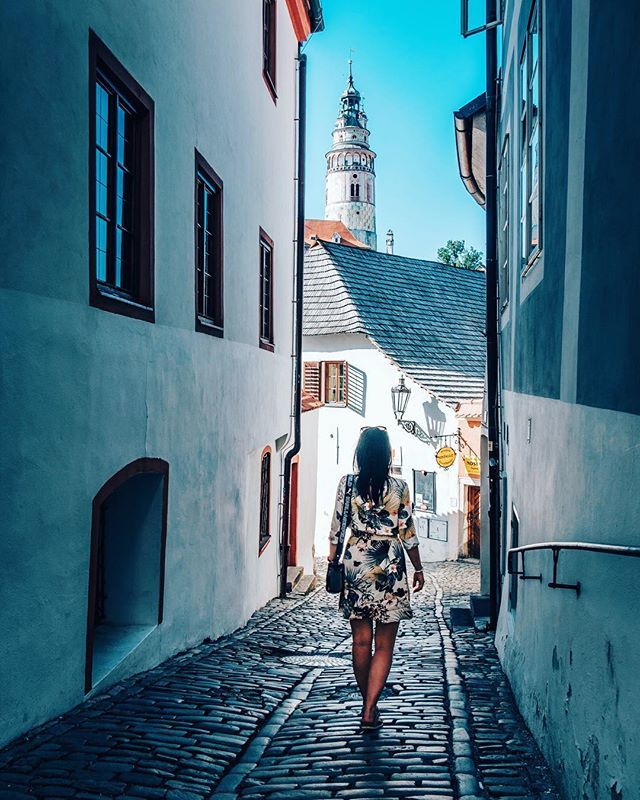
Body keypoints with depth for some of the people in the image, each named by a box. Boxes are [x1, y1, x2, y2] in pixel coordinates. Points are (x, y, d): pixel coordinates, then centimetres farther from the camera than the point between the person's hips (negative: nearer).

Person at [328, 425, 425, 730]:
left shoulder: (347, 484, -2)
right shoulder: (399, 487, -4)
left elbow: (336, 527, 2)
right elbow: (408, 532, -1)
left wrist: (332, 561, 14)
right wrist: (418, 568, 11)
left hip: (355, 563, 2)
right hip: (390, 567, -2)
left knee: (361, 641, 12)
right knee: (384, 645, 3)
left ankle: (368, 703, 22)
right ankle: (370, 709, -5)